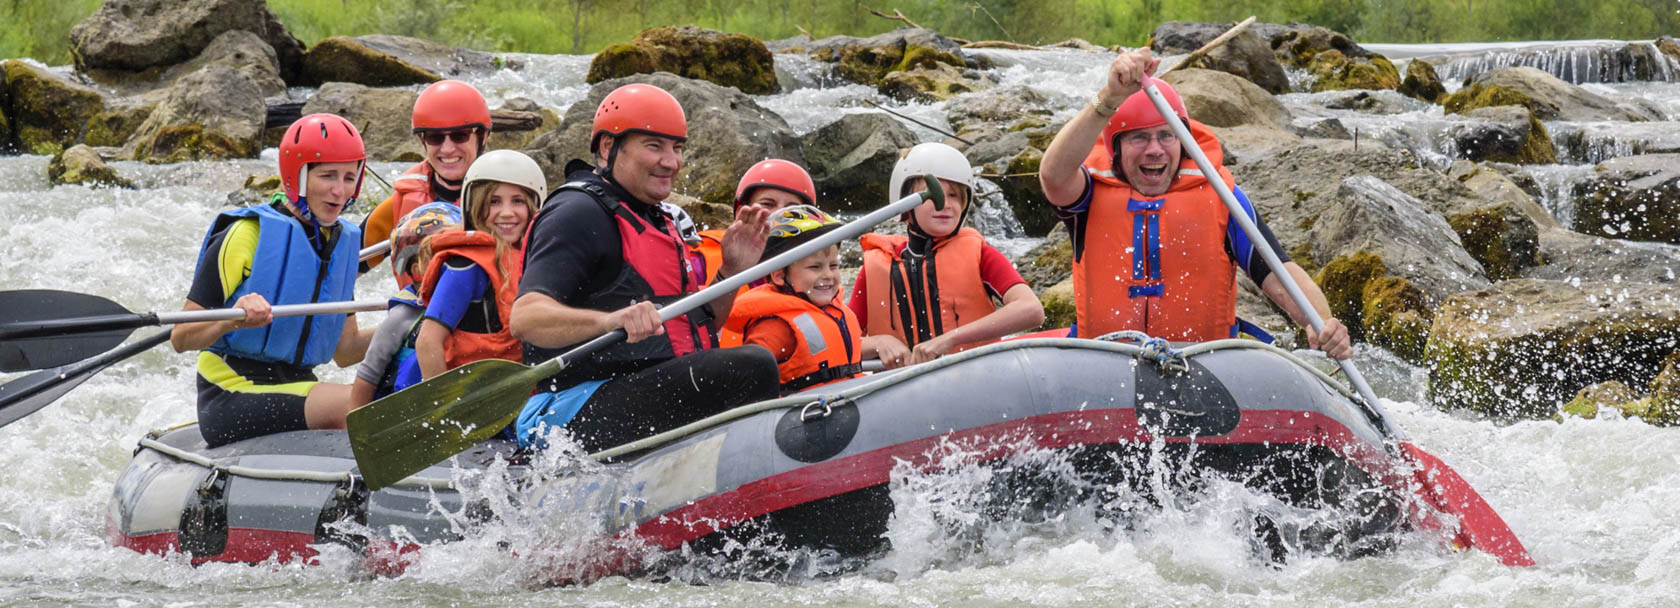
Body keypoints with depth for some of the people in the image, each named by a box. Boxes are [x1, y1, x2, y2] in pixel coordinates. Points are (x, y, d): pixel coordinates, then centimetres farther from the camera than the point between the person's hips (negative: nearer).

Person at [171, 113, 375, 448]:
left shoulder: (342, 243, 13)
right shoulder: (246, 235, -9)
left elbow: (345, 351, 17)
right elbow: (180, 339, -11)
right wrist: (233, 320, -31)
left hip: (297, 389, 7)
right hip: (230, 401, -7)